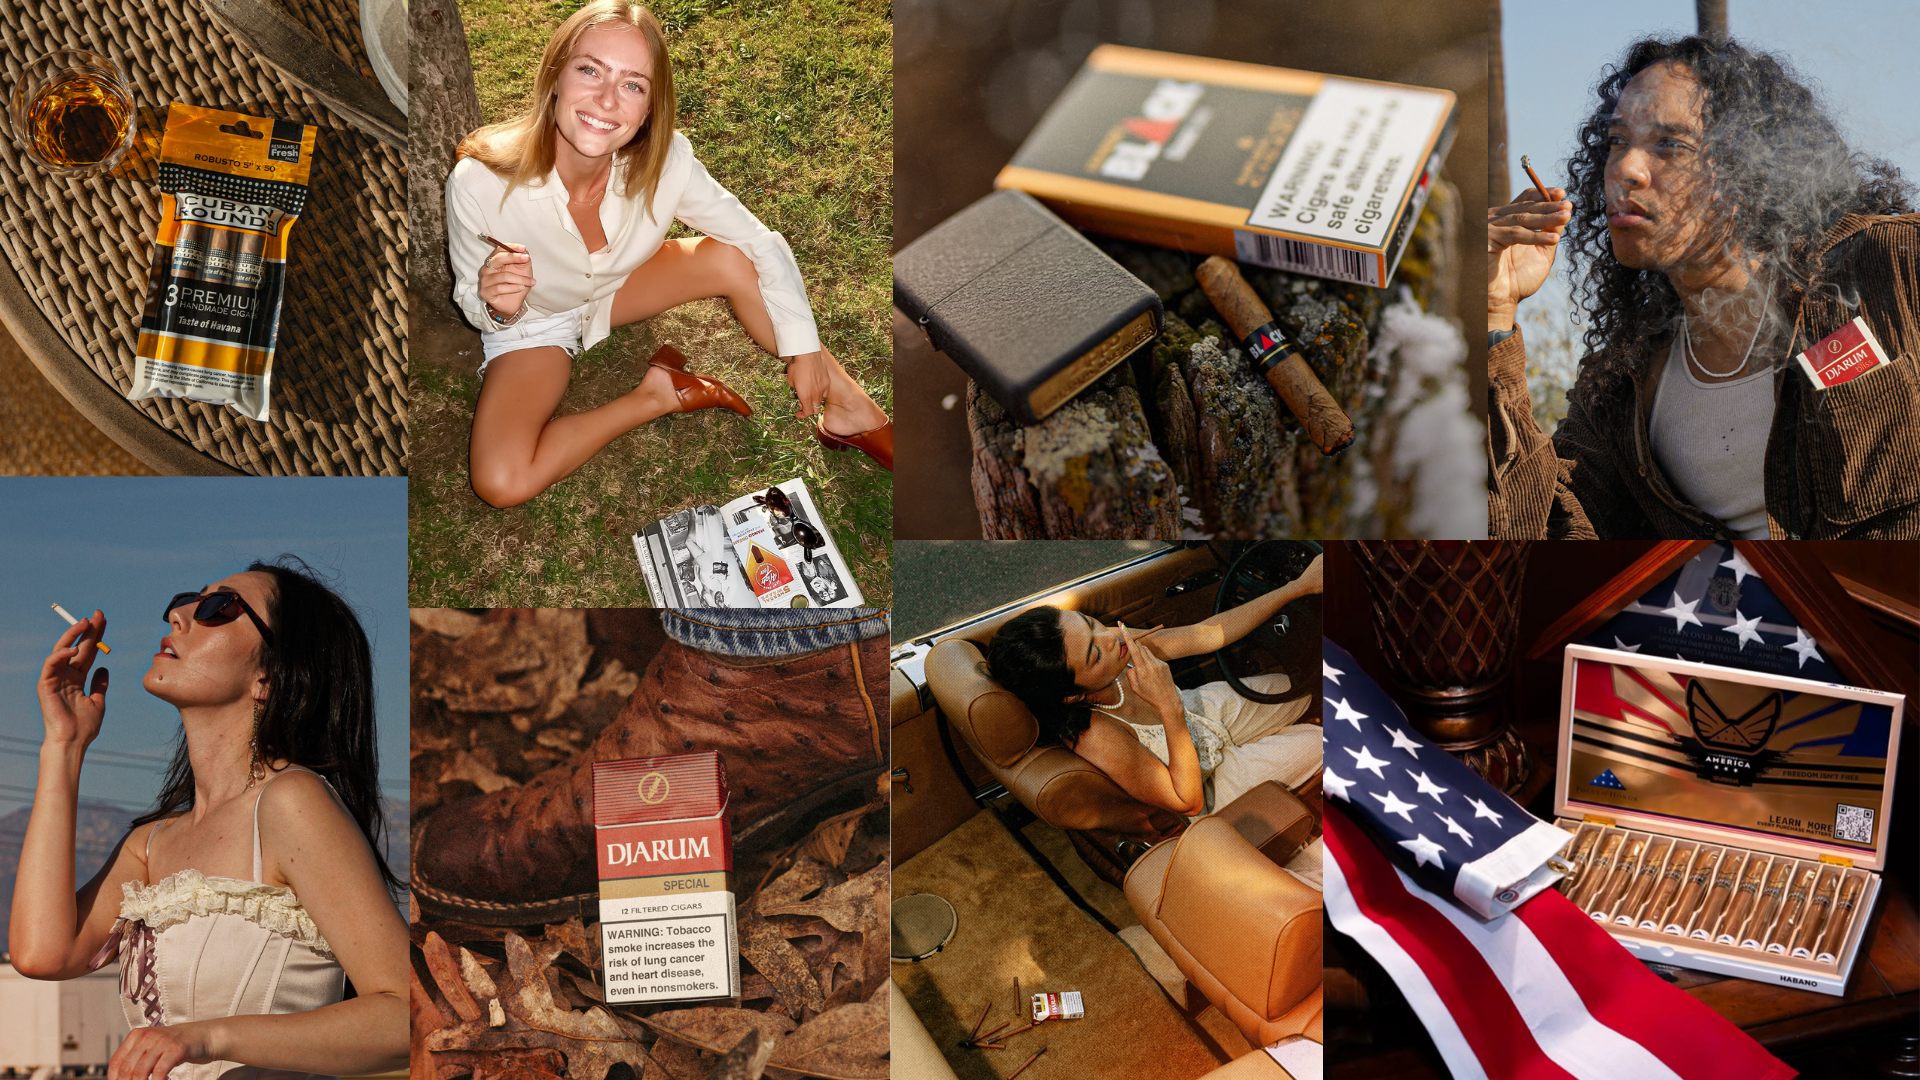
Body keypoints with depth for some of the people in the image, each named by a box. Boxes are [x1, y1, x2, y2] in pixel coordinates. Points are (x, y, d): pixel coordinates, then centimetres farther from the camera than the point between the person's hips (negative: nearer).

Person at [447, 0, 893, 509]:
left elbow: (760, 240, -15)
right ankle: (655, 396, -7)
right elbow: (472, 302, -16)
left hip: (616, 286, 3)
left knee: (734, 260, -22)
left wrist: (804, 345, -17)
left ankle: (852, 409, -5)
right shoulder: (479, 182, -34)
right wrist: (497, 309, -39)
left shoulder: (666, 162, -28)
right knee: (499, 482, -27)